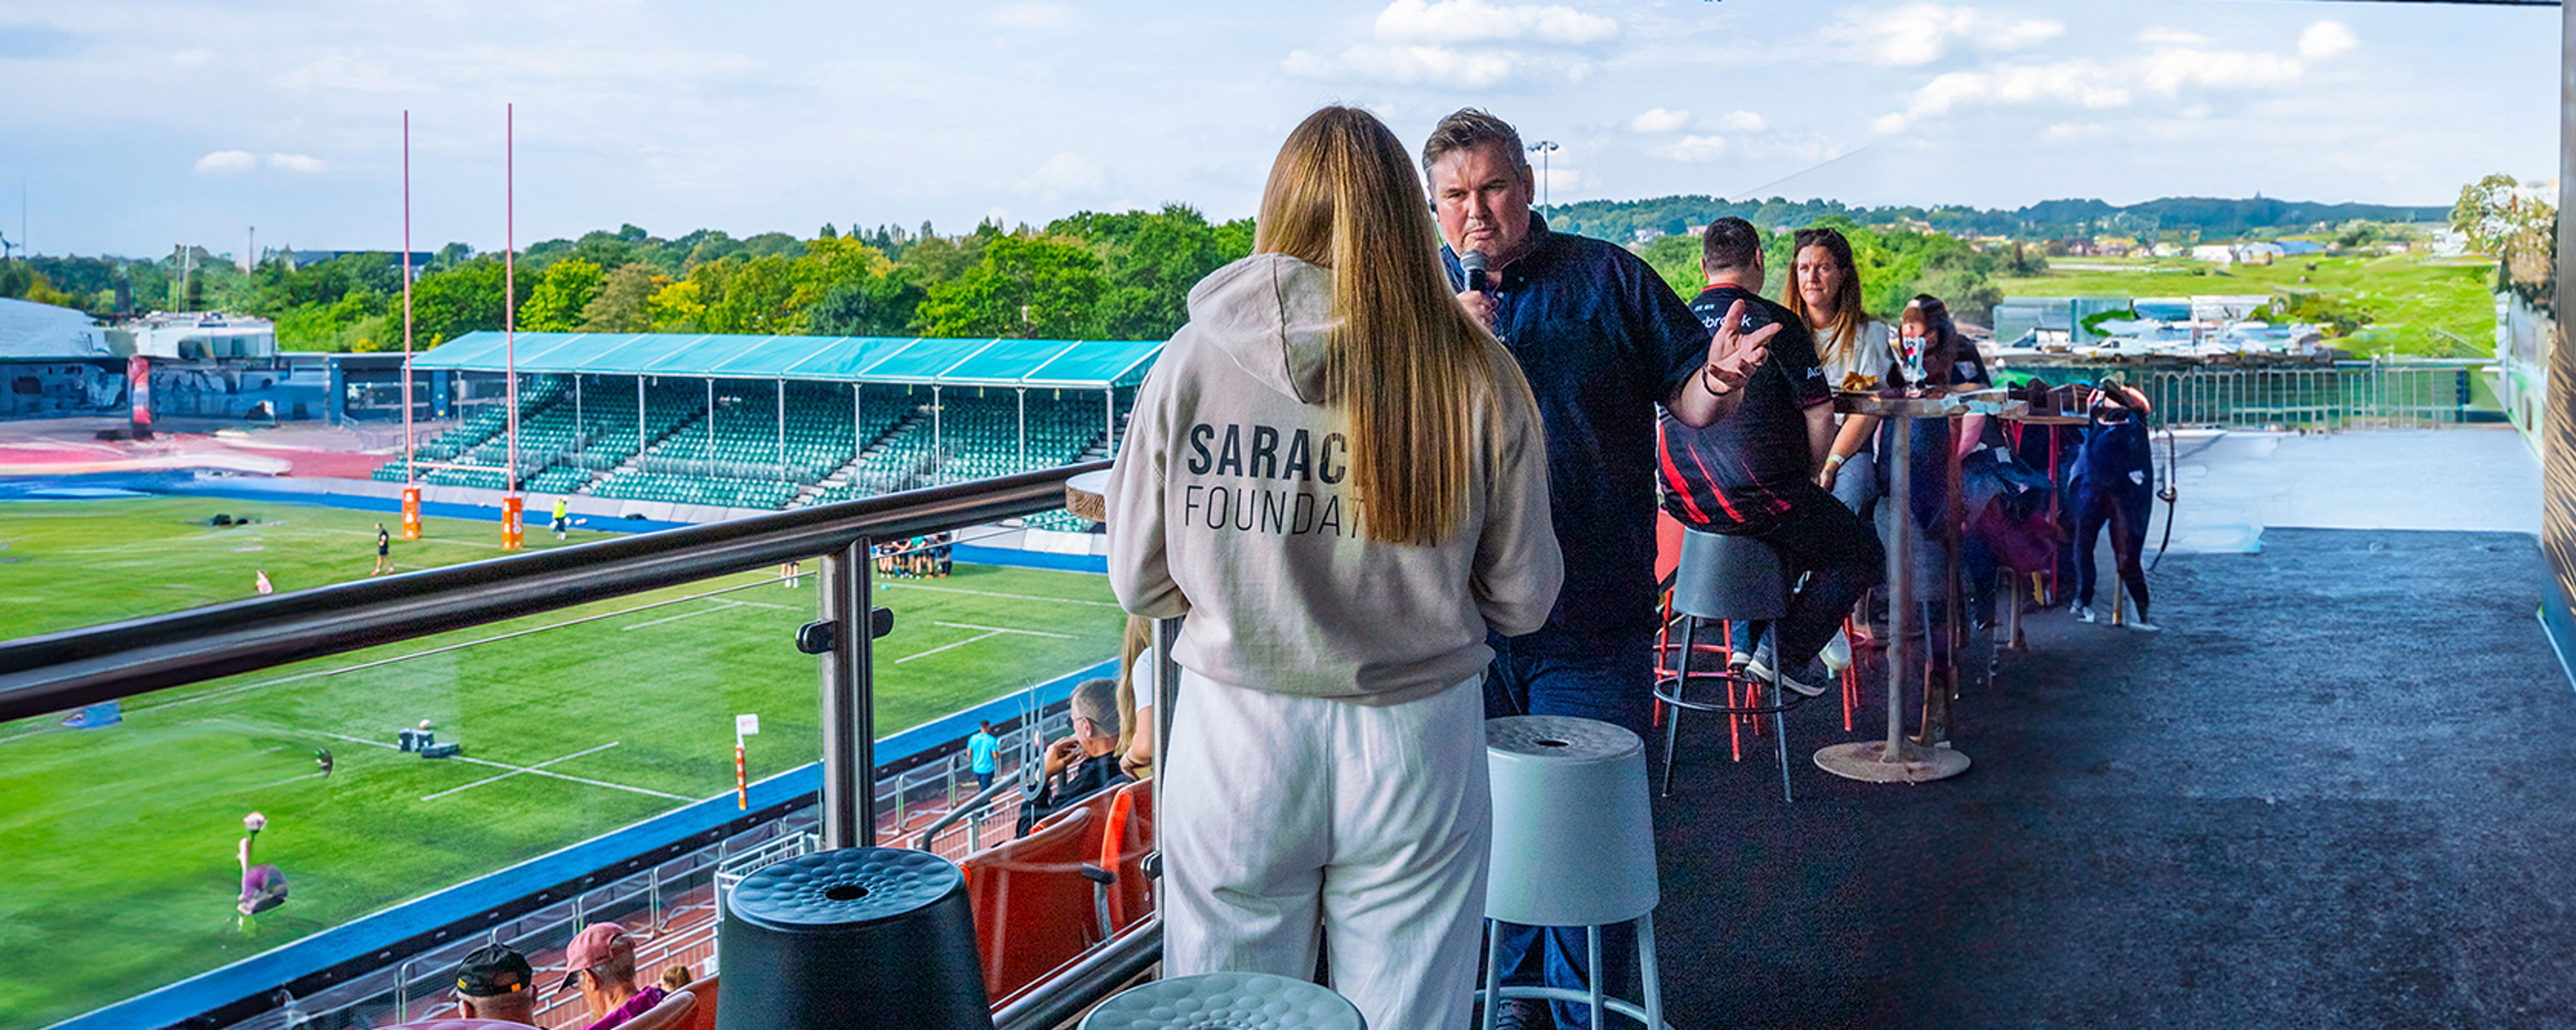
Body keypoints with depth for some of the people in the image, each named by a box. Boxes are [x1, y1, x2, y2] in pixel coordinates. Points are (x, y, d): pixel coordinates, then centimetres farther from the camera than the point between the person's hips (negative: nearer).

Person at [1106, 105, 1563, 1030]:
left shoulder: (1193, 361, -7)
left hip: (1234, 737, 0)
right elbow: (1522, 600, 0)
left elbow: (1140, 582, 1)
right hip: (1415, 745, 0)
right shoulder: (1478, 376, -8)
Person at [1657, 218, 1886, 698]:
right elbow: (1820, 416, -10)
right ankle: (1788, 656, 7)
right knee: (1864, 553, 14)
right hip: (1758, 501, -7)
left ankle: (1749, 639, 27)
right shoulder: (1778, 323, -9)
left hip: (1688, 503, 7)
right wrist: (1811, 479, 9)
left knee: (1791, 526, 35)